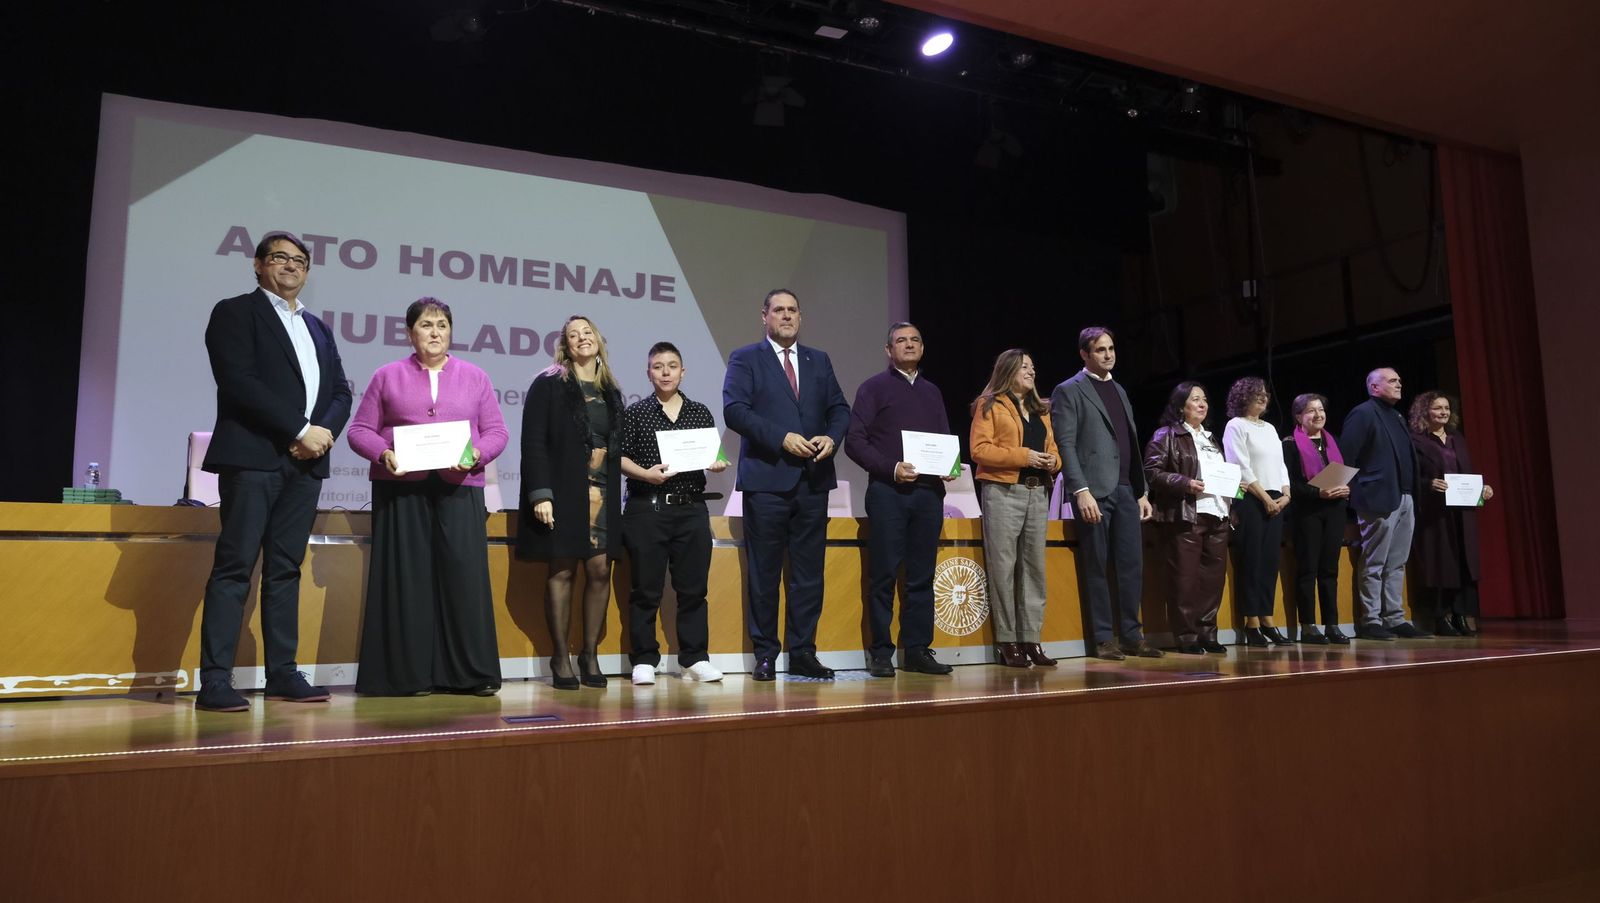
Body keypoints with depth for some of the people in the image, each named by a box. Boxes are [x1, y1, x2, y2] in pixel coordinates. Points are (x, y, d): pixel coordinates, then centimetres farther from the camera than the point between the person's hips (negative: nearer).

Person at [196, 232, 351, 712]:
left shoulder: (318, 328, 23)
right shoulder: (235, 312, 3)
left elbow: (340, 392, 16)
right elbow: (239, 383, -11)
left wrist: (325, 432, -5)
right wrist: (302, 429, -14)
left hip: (305, 461, 6)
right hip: (253, 456, -6)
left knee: (286, 568, 6)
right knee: (235, 566, -8)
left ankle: (282, 673, 9)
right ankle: (214, 681, -6)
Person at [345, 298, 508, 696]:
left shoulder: (476, 378, 14)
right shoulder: (388, 376, 12)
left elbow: (496, 431, 10)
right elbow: (360, 430, 8)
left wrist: (477, 454, -10)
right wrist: (383, 454, -11)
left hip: (459, 488, 1)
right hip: (401, 488, 0)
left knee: (464, 573, -5)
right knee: (407, 576, -2)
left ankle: (470, 672, 1)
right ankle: (408, 673, 5)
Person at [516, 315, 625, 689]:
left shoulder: (611, 391, 15)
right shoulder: (548, 385, 0)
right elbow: (533, 443, -6)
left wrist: (614, 492, 8)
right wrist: (540, 494, -15)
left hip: (602, 493, 4)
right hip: (563, 492, -4)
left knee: (600, 570, 0)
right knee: (562, 571, -2)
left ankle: (590, 653, 11)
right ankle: (560, 657, 7)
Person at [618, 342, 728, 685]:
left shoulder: (701, 412, 12)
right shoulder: (635, 413, 5)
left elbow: (713, 457, 15)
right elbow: (620, 456, 0)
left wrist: (717, 464, -7)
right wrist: (645, 473, -17)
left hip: (692, 509, 2)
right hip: (646, 509, -2)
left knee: (693, 587, 5)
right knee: (646, 589, 2)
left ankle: (694, 658, 15)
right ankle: (644, 660, 11)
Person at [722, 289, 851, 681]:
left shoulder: (819, 361, 17)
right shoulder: (745, 359, 3)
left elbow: (839, 409, 14)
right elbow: (734, 410, -10)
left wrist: (832, 437, -7)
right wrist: (782, 438, -17)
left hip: (813, 482, 4)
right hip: (766, 480, -4)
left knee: (809, 572, 7)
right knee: (763, 573, 2)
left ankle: (803, 653, 16)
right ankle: (765, 654, 12)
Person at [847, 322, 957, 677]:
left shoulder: (932, 392, 20)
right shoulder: (874, 388, 5)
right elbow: (854, 441, -3)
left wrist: (949, 468, 0)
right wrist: (890, 468, -15)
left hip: (929, 492, 5)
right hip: (887, 491, -4)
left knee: (922, 575, 6)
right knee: (884, 574, -2)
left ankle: (917, 649, 13)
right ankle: (881, 652, 5)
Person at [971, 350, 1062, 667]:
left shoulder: (1041, 411, 23)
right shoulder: (990, 405, 2)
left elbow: (1052, 449, 25)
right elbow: (979, 449, -9)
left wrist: (1053, 461, 1)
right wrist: (1022, 456, -15)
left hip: (1038, 493, 7)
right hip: (1003, 492, -6)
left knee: (1034, 566, 5)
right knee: (1003, 567, -6)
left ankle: (1031, 639, 10)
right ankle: (1006, 642, 0)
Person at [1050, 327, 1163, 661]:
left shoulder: (1118, 390, 20)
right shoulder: (1069, 391, -1)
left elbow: (1131, 444, 20)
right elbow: (1065, 445, -10)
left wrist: (1141, 491, 15)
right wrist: (1081, 491, -19)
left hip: (1125, 490, 6)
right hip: (1094, 491, -6)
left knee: (1132, 565, 5)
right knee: (1096, 567, -1)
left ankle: (1132, 636, 13)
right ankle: (1104, 639, 7)